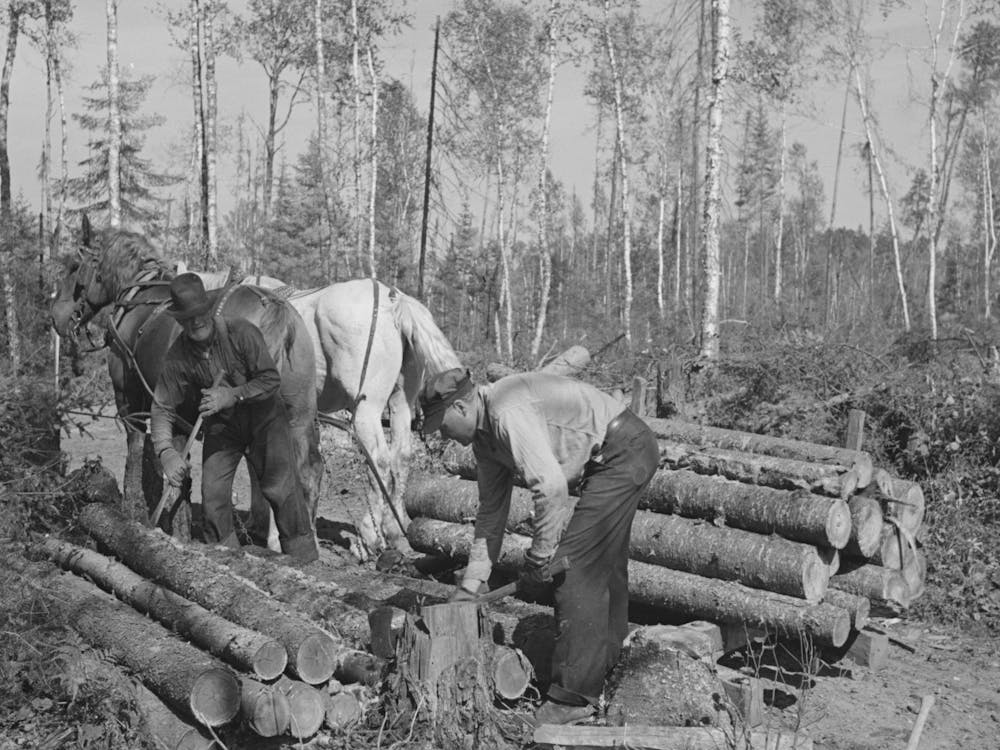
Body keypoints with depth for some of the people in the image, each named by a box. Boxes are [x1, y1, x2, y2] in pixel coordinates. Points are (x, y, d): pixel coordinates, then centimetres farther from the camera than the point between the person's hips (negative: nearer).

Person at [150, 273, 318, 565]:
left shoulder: (241, 332, -23)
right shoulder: (177, 356, -15)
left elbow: (271, 378, -19)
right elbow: (162, 408, -13)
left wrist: (233, 395, -32)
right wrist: (166, 452, -28)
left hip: (264, 415, -3)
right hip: (221, 424, 3)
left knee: (281, 488, -7)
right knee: (212, 492, -3)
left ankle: (304, 560, 5)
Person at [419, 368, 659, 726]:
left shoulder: (508, 414, -24)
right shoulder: (484, 435, 8)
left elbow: (551, 487, -31)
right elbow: (492, 509, 12)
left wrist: (539, 555, -18)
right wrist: (470, 584, 11)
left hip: (624, 451, -10)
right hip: (620, 454, 10)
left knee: (574, 563, -11)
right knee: (602, 558, 24)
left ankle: (574, 695, -4)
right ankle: (605, 653, 45)